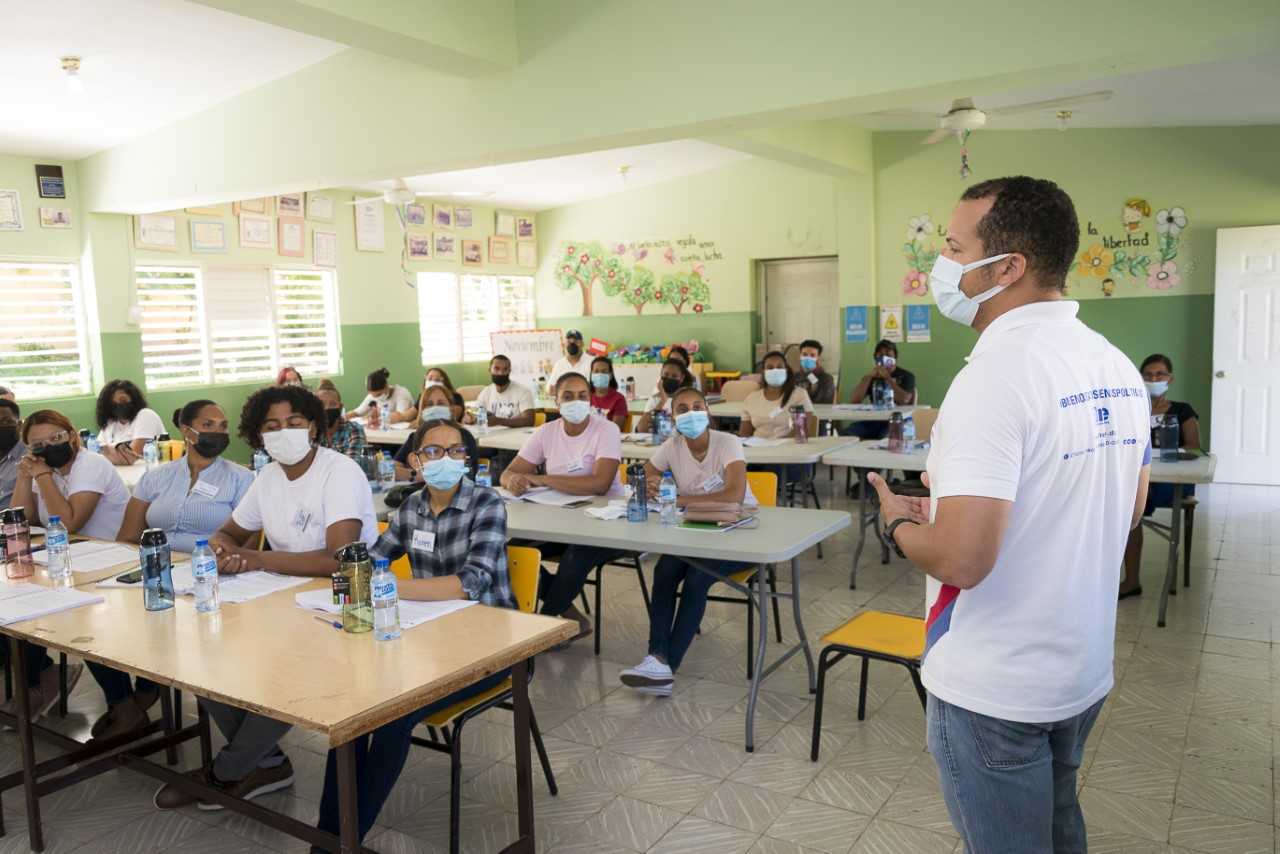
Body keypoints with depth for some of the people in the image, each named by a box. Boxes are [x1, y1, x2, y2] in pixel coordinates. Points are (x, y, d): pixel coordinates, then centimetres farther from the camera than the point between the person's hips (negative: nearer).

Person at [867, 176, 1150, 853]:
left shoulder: (996, 374, -26)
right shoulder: (1116, 366, 1)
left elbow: (961, 559, -32)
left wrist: (898, 524, -10)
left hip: (995, 691, -8)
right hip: (1085, 670, 8)